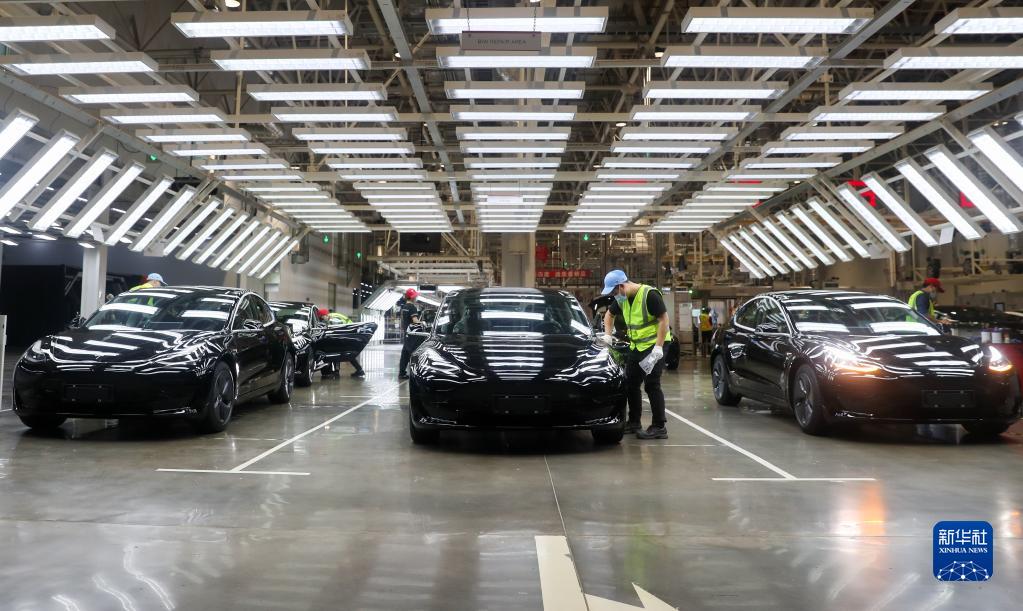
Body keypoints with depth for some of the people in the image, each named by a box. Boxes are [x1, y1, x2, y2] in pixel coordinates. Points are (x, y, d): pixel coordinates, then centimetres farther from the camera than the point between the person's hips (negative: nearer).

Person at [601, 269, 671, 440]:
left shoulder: (649, 294, -19)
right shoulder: (621, 299, 4)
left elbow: (664, 319, -19)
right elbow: (609, 314, 22)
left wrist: (658, 348, -22)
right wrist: (608, 336, 10)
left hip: (654, 345, -8)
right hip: (636, 346, 8)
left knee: (651, 385, -10)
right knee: (631, 384, 12)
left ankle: (659, 427, -4)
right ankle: (634, 423, 24)